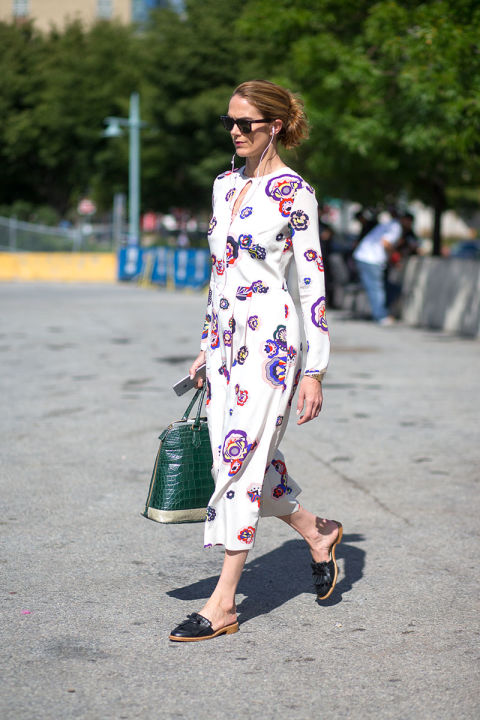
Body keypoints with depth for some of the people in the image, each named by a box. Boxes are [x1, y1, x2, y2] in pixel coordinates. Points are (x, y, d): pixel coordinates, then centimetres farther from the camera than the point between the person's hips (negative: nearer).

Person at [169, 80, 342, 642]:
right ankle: (317, 535, 36)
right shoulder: (225, 185, 12)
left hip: (270, 337, -8)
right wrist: (206, 347, 19)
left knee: (240, 458, -8)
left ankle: (223, 603, -1)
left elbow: (313, 284, -10)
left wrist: (314, 371, -12)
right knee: (243, 458, 12)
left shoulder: (294, 192, -9)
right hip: (225, 337, 8)